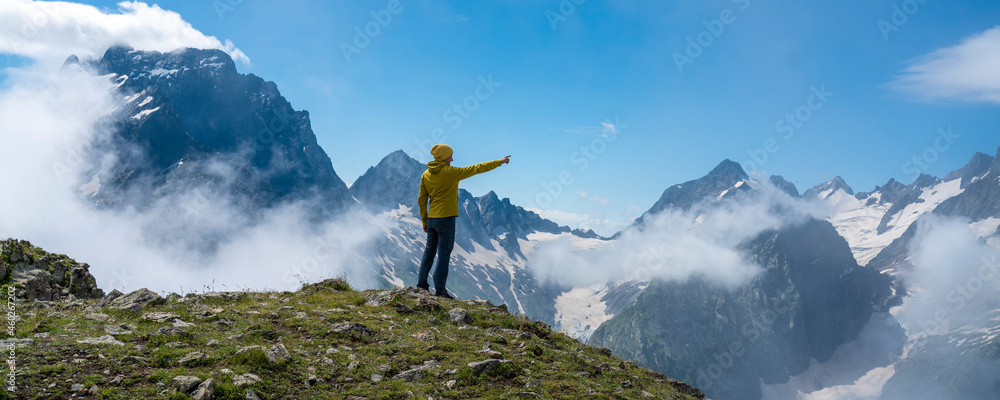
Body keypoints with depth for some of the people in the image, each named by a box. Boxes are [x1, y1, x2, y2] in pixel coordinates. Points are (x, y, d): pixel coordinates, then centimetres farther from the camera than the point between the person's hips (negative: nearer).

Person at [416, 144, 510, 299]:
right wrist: (499, 162, 2)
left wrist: (424, 221, 18)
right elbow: (476, 169, -6)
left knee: (429, 251, 15)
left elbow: (422, 200, 10)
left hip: (431, 219, 7)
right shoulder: (450, 172, -12)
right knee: (444, 253, -1)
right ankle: (440, 289, 0)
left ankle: (422, 284, 17)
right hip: (445, 219, -7)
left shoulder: (426, 175, 7)